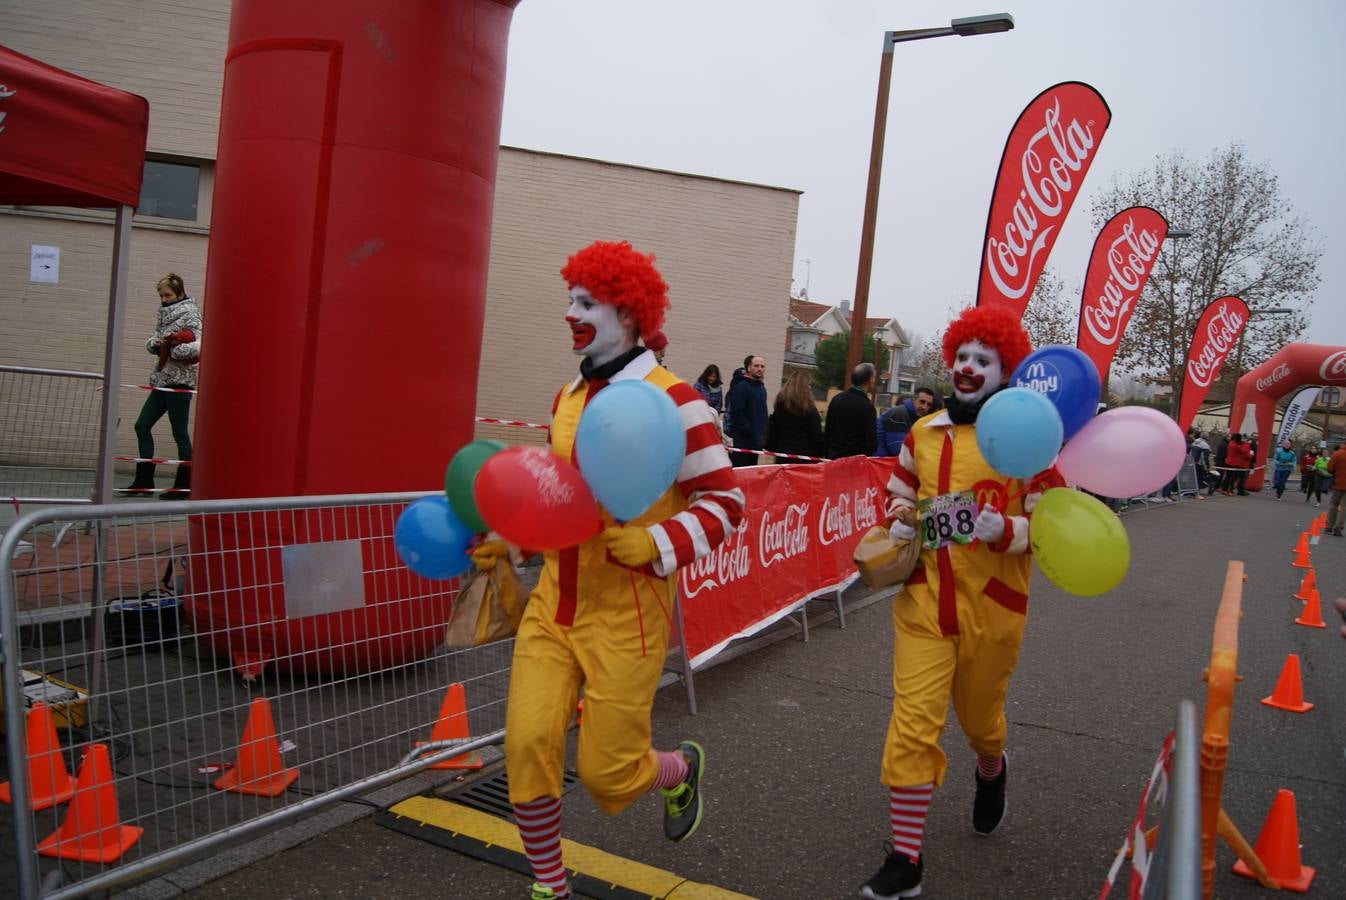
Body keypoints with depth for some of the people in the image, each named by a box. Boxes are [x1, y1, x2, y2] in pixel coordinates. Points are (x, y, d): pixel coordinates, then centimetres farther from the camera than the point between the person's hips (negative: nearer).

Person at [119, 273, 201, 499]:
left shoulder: (190, 314, -9)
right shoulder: (165, 314, 15)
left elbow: (197, 347, -21)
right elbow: (151, 343, 15)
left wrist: (171, 349, -12)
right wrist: (155, 343, -7)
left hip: (180, 382, -8)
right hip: (162, 380, 8)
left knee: (180, 433, -2)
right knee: (142, 426, 7)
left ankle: (184, 486, 7)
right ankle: (144, 480, 15)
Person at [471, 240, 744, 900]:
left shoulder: (673, 400, -12)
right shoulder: (567, 398, 9)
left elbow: (724, 504, -11)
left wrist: (655, 543, -25)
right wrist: (508, 541, 12)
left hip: (625, 616, -5)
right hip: (554, 603, 6)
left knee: (607, 770, 2)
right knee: (527, 744, -3)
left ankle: (682, 768, 39)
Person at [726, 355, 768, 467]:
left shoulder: (762, 388, 15)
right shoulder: (741, 386, -11)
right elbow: (737, 413, -19)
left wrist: (763, 432, 11)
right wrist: (750, 431, -19)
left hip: (756, 440, 9)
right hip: (742, 440, -9)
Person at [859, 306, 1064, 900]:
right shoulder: (923, 433, 5)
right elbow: (897, 495, 18)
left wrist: (1006, 529, -27)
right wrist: (897, 524, -3)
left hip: (992, 607, -2)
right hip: (924, 603, 2)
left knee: (979, 716, 19)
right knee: (913, 723, -5)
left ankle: (992, 770, 57)